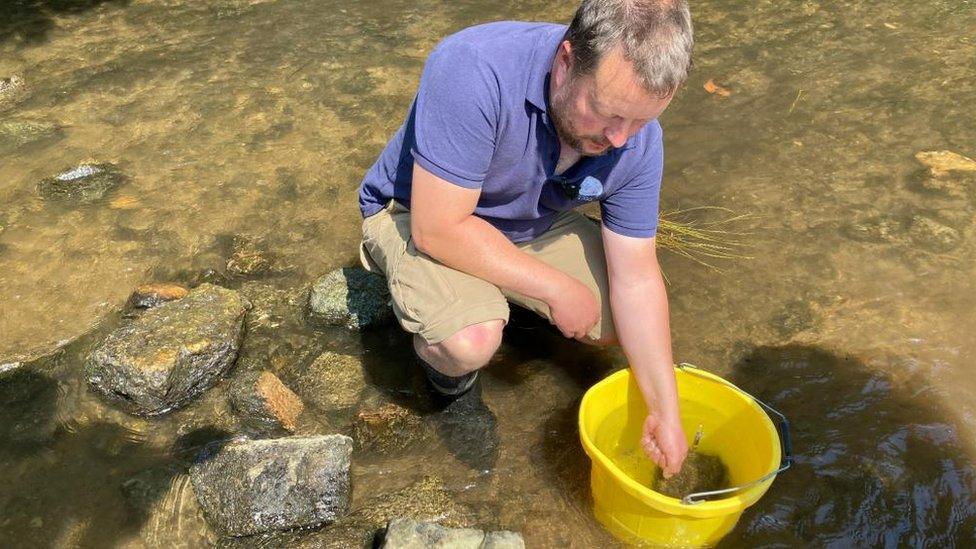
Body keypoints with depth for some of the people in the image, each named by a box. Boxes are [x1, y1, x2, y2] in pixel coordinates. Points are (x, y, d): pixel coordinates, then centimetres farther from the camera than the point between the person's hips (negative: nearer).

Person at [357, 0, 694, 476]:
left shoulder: (637, 139, -20)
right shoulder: (474, 71, -37)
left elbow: (636, 276, -13)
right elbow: (438, 228, -33)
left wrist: (666, 413, -13)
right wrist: (555, 287, -25)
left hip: (531, 223, 5)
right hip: (417, 215, -5)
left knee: (625, 323, -4)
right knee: (471, 342, -32)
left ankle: (503, 298, 20)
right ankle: (434, 338, 6)